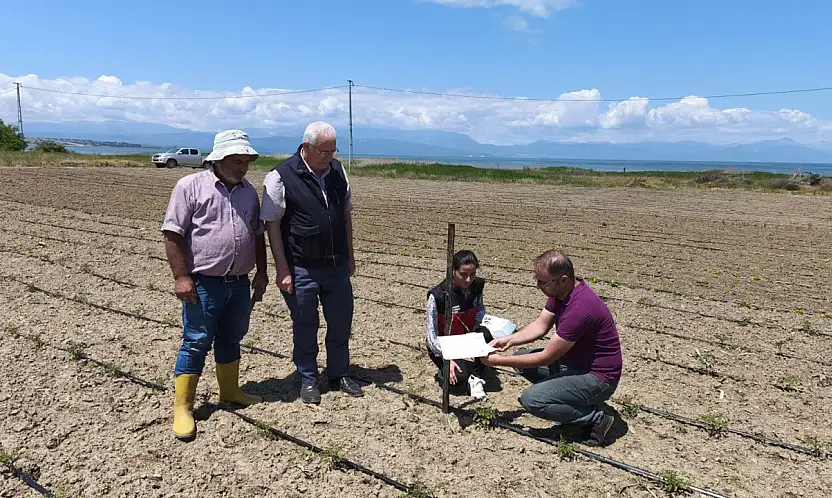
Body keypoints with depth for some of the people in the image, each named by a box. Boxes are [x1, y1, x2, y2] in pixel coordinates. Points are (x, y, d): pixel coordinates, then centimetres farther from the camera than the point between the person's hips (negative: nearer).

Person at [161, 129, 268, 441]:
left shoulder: (249, 191, 10)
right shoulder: (191, 186, -8)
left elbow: (257, 235, 16)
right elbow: (173, 235, -12)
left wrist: (261, 273, 13)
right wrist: (181, 277, -17)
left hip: (239, 283, 6)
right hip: (203, 283, -5)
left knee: (231, 339, 18)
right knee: (196, 343, 1)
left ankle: (230, 392, 34)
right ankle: (182, 407, 13)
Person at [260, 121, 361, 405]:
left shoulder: (338, 171, 4)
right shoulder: (281, 177, -12)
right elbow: (272, 225, -10)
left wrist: (350, 255, 12)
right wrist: (282, 270, -13)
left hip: (337, 266, 5)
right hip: (301, 269, -4)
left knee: (341, 323, 14)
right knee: (305, 327, 10)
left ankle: (339, 375, 32)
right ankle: (308, 380, 28)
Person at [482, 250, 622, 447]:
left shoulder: (580, 309, -32)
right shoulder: (560, 291, -4)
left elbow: (546, 358, -26)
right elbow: (540, 325, 6)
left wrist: (500, 361, -19)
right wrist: (509, 340, -10)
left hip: (598, 377, -10)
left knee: (531, 400, -22)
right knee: (522, 358, 8)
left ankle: (596, 418, -4)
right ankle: (575, 401, 10)